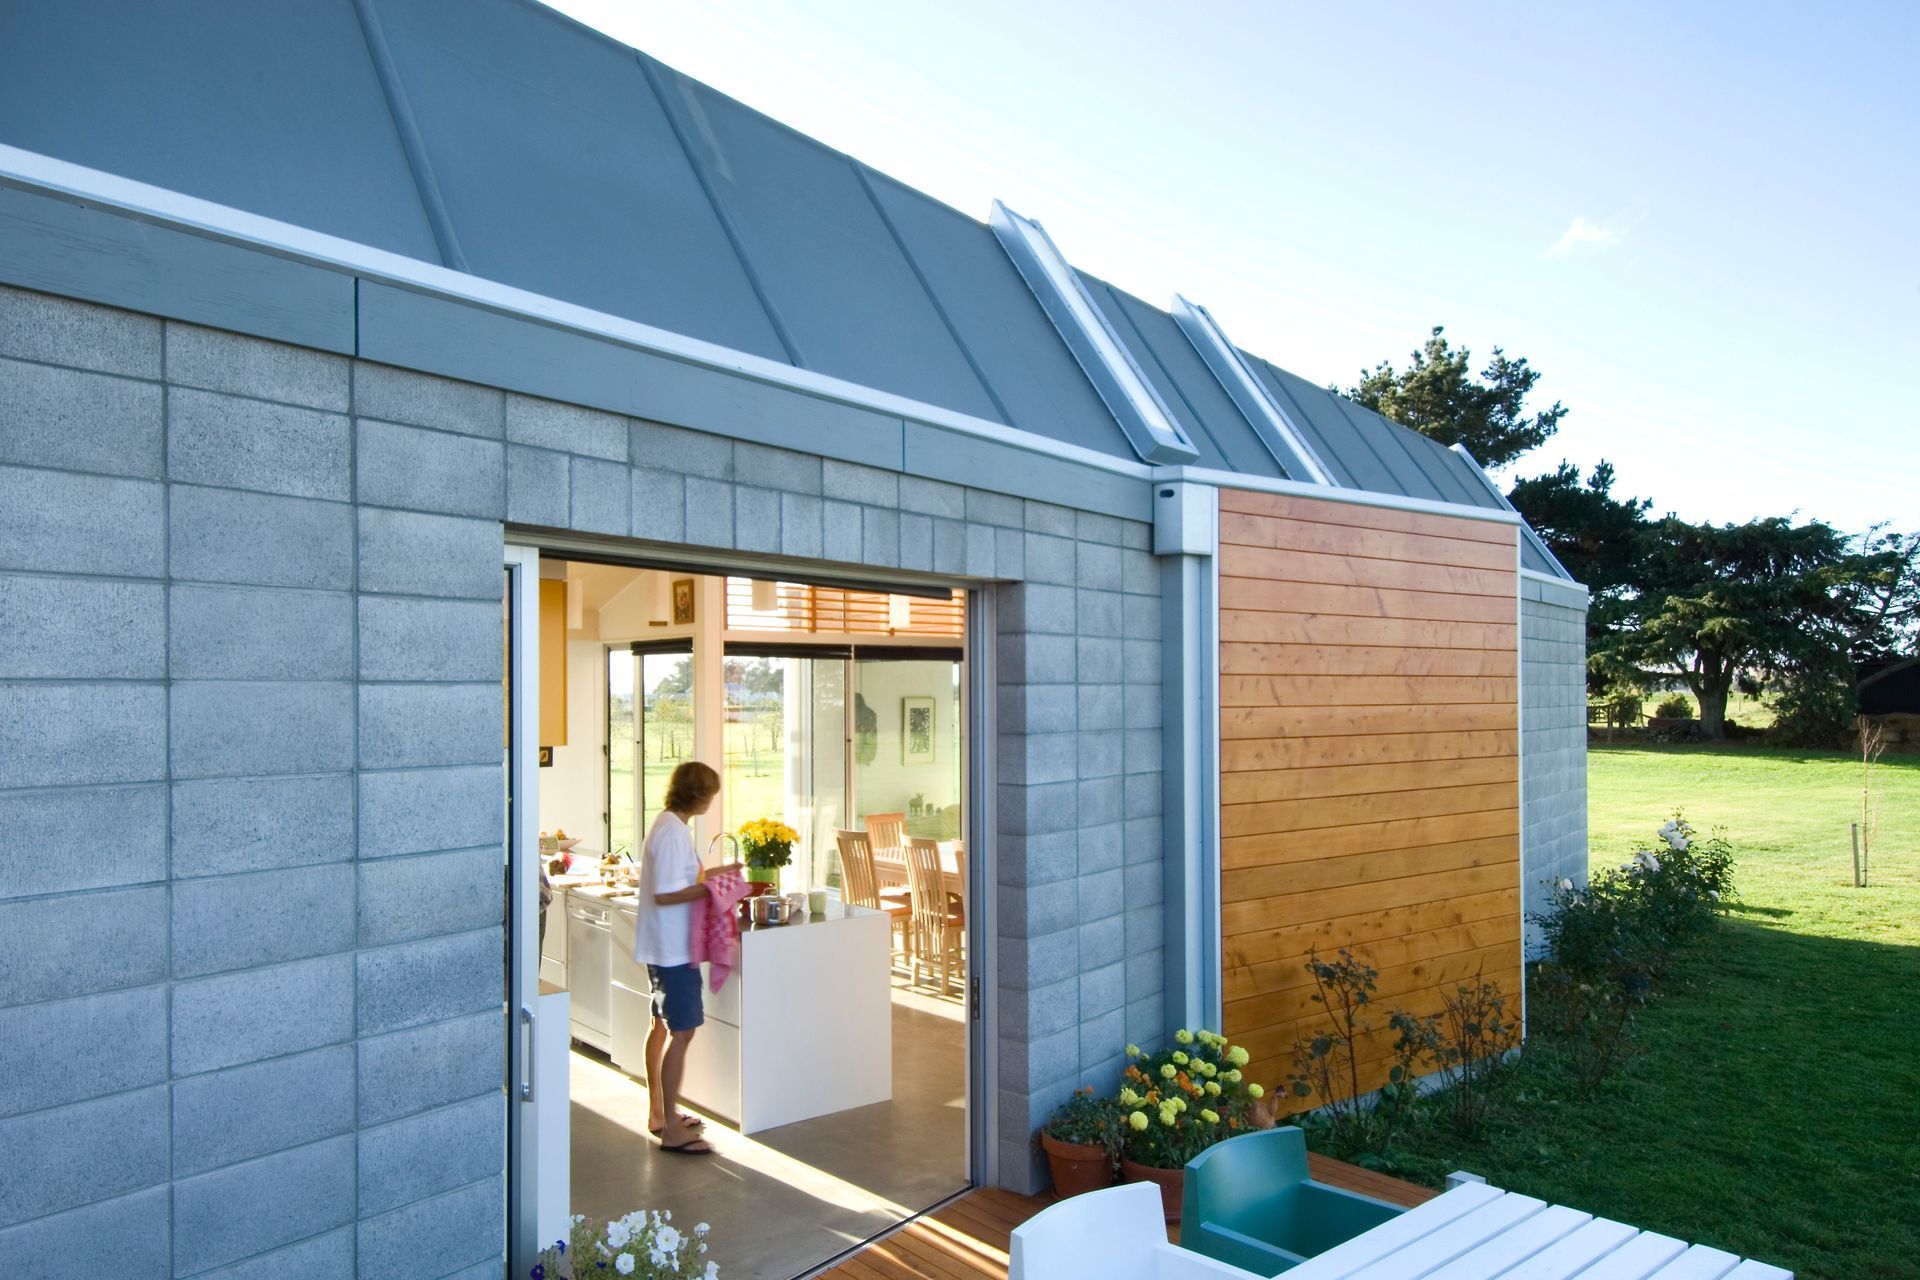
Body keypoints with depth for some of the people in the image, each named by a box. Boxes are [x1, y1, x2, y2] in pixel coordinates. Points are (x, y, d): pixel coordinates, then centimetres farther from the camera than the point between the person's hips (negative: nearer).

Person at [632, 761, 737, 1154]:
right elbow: (665, 895, -25)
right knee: (682, 1032, -5)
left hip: (661, 945, 11)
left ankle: (659, 1111, 32)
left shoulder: (667, 826, 10)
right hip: (673, 948, -11)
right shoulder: (674, 833, -21)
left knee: (662, 1026, 19)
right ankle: (671, 1130, 1)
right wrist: (712, 886, -20)